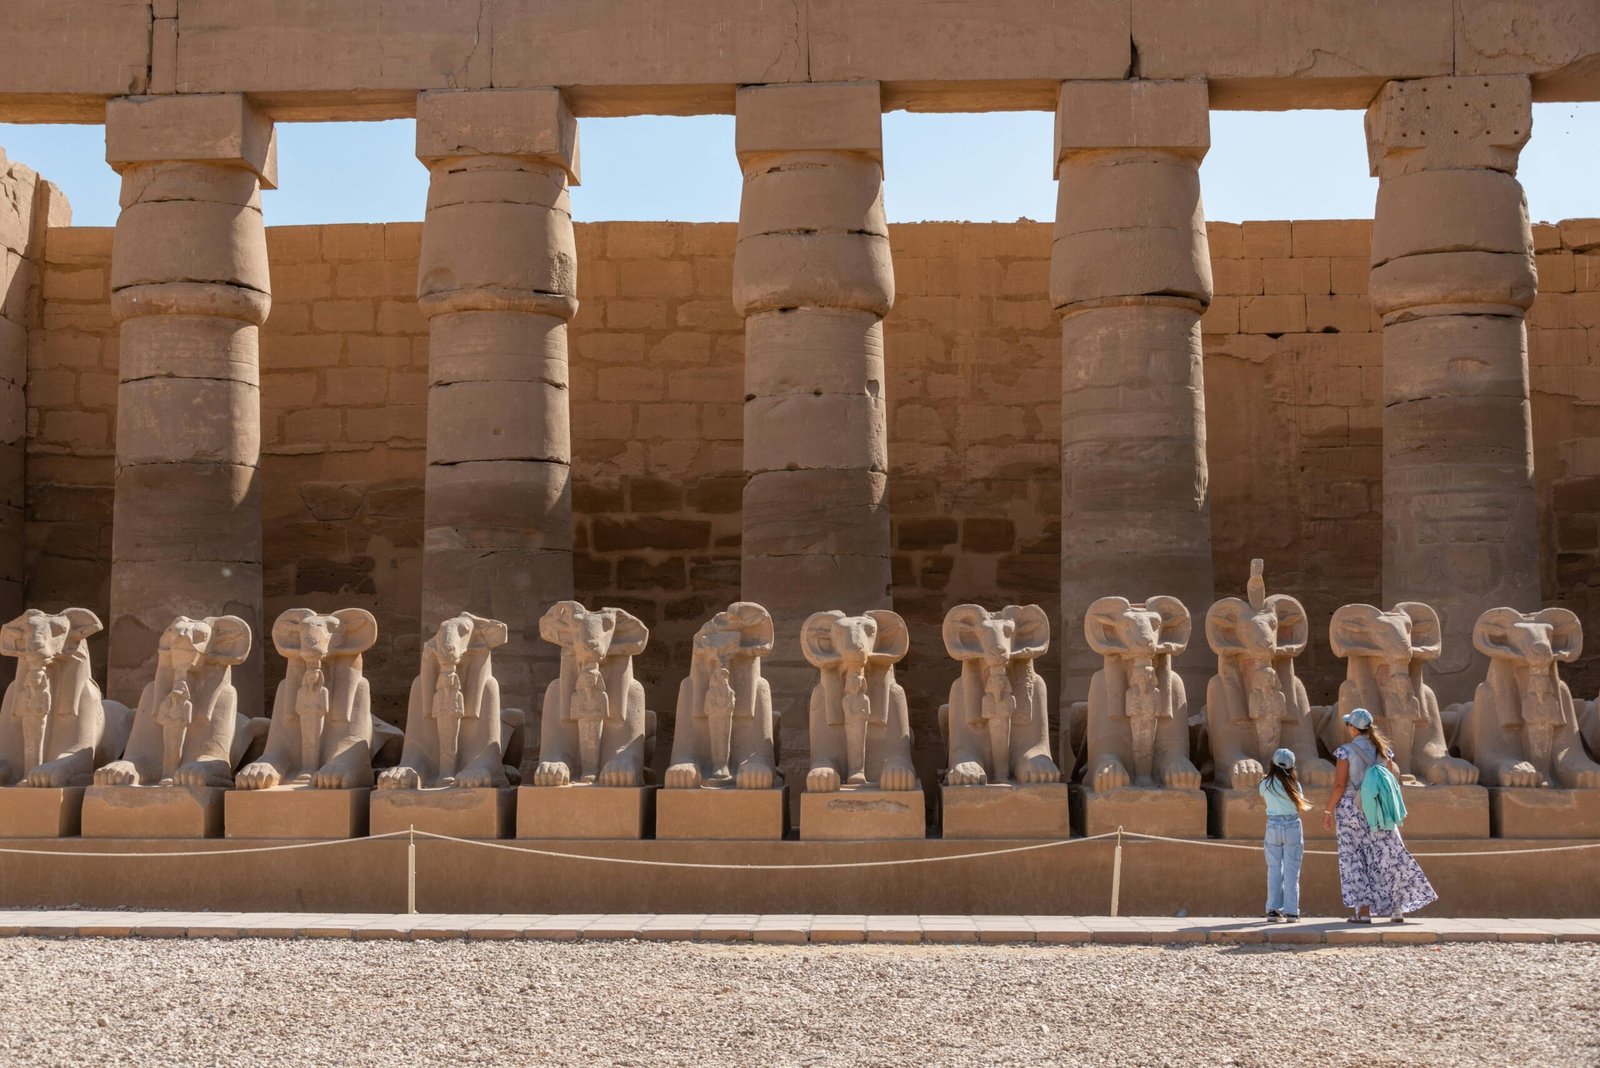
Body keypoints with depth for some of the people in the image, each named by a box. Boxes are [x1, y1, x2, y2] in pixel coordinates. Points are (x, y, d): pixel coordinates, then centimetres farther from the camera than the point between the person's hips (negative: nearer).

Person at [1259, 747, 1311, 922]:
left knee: (1274, 869, 6)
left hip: (1273, 826, 1)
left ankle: (1273, 910, 3)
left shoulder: (1265, 784, 0)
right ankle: (1291, 911, 1)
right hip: (1292, 826, -1)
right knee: (1291, 870, 2)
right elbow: (1301, 807, 5)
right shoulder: (1293, 783, -3)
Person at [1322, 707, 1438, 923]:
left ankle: (1364, 910, -4)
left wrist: (1328, 811, -5)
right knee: (1388, 856, 10)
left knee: (1355, 859, 2)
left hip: (1352, 808, -4)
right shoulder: (1381, 750, 5)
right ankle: (1397, 909, 10)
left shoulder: (1346, 751, -9)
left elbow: (1339, 786, -13)